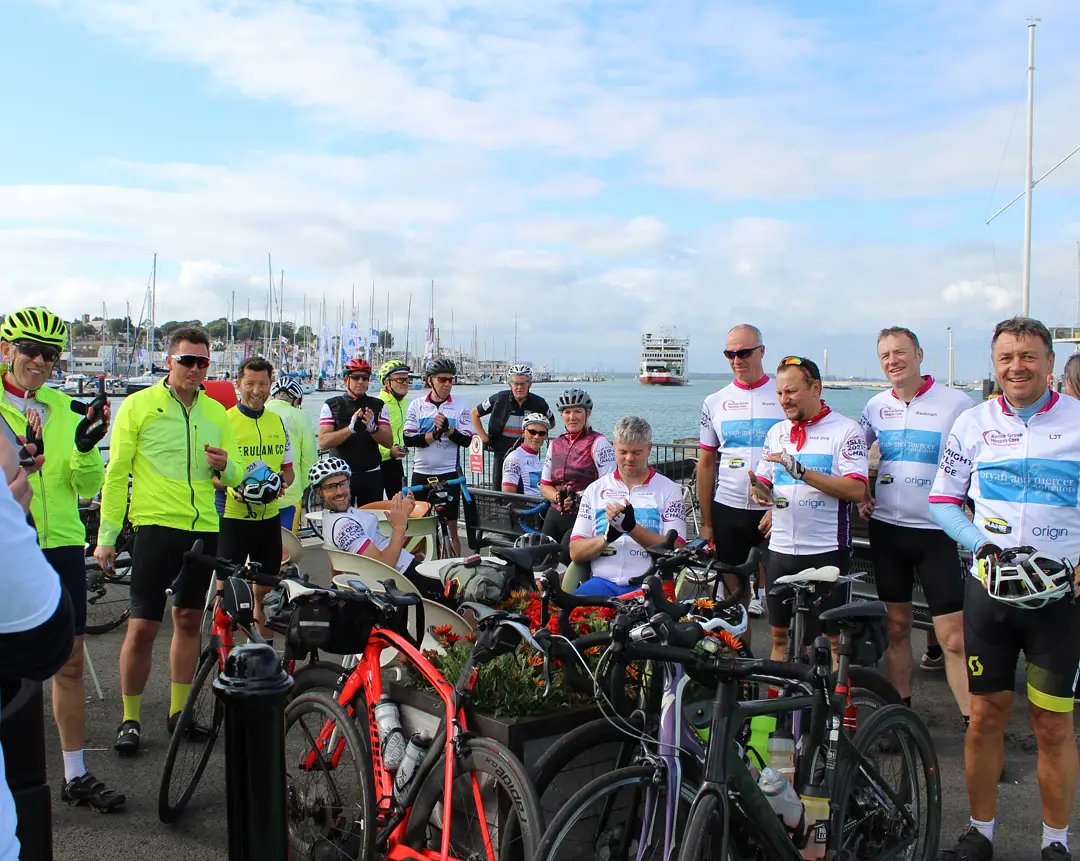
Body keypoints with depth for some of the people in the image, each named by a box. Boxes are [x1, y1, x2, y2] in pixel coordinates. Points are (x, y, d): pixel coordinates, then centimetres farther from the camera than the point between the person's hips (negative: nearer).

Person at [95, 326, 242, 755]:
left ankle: (179, 709, 25)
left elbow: (235, 475, 14)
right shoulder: (138, 406, -2)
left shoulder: (216, 413, 10)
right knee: (143, 625, -4)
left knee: (189, 619, 12)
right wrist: (106, 536, -4)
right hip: (156, 526, -4)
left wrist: (225, 466, -11)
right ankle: (130, 717, 12)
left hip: (204, 529, 4)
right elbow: (116, 474, -2)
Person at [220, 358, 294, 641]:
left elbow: (288, 468, 17)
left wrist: (282, 483, -5)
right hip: (232, 518, -5)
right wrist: (230, 487, -22)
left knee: (264, 590, 13)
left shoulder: (278, 422, 10)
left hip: (269, 517, 5)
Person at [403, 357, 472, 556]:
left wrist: (448, 428, -20)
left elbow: (466, 440, -4)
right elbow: (408, 439, -5)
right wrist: (434, 434, -17)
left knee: (451, 524, 2)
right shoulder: (416, 406, 4)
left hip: (449, 473, -1)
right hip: (421, 472, 1)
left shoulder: (460, 406, 2)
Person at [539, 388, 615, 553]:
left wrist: (578, 498, -22)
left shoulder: (598, 442, -3)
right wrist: (559, 497, -5)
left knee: (565, 559, -19)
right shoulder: (555, 445, 16)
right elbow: (545, 486, 16)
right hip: (555, 515, 6)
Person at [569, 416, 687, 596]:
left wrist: (632, 528, -16)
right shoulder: (595, 490, 14)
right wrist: (607, 537, -12)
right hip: (603, 581, 2)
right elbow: (575, 553, 7)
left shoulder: (669, 490, 8)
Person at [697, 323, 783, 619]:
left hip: (775, 512, -3)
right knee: (735, 594, 8)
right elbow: (706, 464, 11)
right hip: (728, 511, 3)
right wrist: (706, 523, 9)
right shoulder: (715, 403, 8)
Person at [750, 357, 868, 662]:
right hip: (780, 548, 5)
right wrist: (759, 490, -9)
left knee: (835, 635, 1)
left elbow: (856, 490, -16)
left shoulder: (846, 430, -5)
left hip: (827, 550, -5)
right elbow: (763, 482, 16)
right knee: (779, 634, 11)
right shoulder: (777, 432, 13)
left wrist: (801, 471, -24)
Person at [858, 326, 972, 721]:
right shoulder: (876, 405, 6)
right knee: (896, 626, 13)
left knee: (954, 637, -7)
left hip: (938, 532, -4)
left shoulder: (956, 403, -8)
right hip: (886, 528, 4)